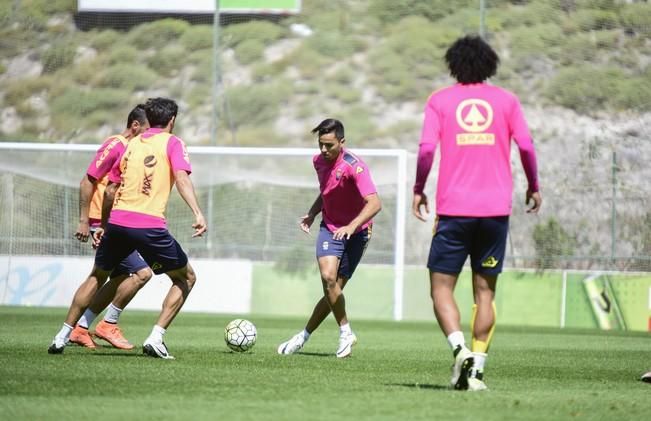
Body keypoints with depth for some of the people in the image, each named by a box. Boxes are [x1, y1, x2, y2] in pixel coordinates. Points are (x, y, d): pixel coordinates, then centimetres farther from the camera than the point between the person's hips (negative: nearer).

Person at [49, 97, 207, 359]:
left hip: (117, 221, 5)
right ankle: (155, 339, -1)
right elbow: (182, 178, -13)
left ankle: (62, 337, 21)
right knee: (186, 278, 13)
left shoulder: (132, 144, 19)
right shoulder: (171, 143, 5)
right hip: (150, 225, -5)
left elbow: (110, 190, 21)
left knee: (97, 277, 26)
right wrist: (198, 214, -23)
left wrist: (103, 225, 33)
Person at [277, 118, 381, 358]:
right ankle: (345, 333, -5)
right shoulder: (319, 162, 2)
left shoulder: (353, 166, -21)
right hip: (330, 228, 4)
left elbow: (374, 204, -31)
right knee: (328, 277, -19)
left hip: (355, 232, -4)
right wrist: (312, 213, 6)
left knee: (335, 289, -5)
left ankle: (304, 336, 10)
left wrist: (351, 227, -44)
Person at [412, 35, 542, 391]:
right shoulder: (506, 100, 7)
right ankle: (476, 368, 2)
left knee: (441, 287, 3)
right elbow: (526, 146, 0)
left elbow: (426, 148, -7)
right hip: (496, 208, 2)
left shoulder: (439, 100, 4)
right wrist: (533, 187, 14)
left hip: (453, 209, -2)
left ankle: (460, 348, -20)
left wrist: (418, 189, 4)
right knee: (484, 291, 8)